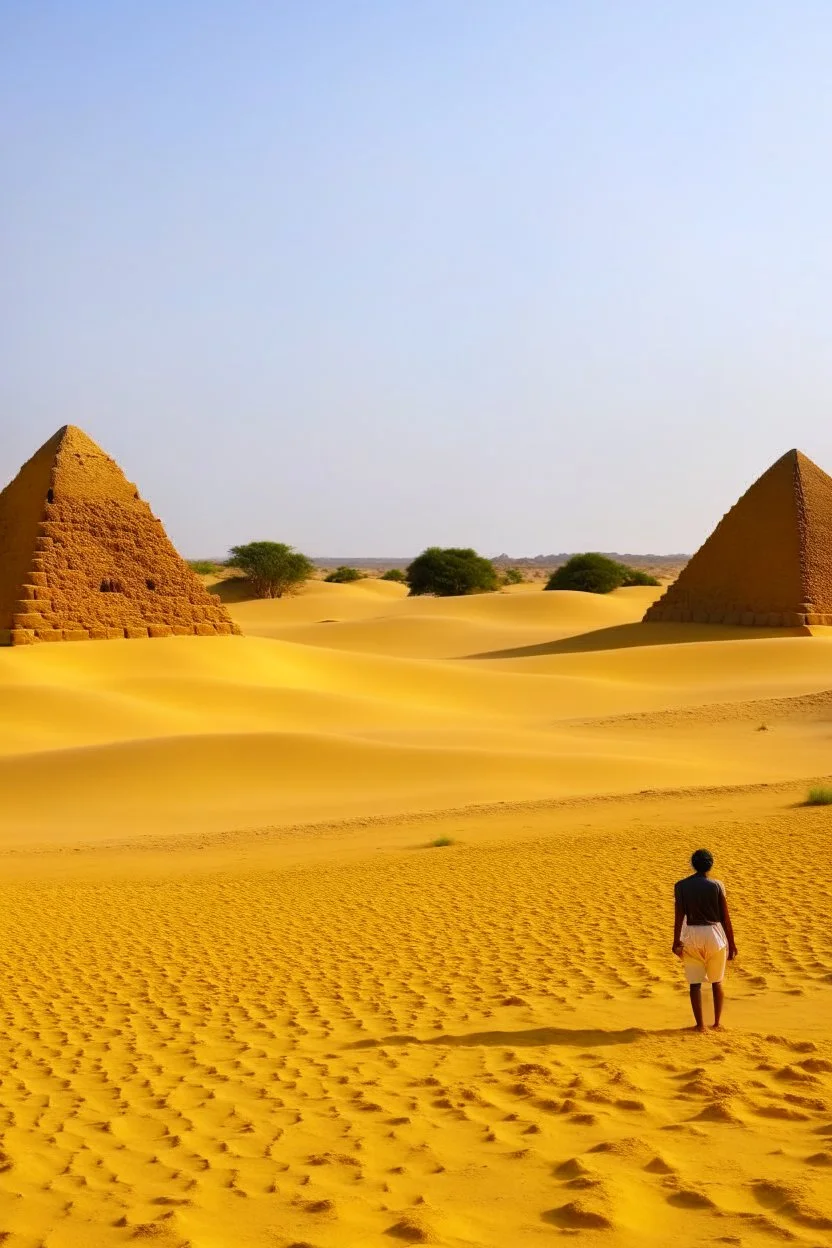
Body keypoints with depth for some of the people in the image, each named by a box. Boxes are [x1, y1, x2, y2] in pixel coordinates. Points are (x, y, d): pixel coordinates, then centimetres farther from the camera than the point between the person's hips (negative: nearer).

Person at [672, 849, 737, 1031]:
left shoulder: (681, 886, -4)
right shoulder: (716, 885, -5)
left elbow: (679, 917, -6)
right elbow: (725, 918, -3)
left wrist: (676, 942, 2)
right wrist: (731, 943, 4)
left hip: (691, 935, 0)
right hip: (714, 934, 0)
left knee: (695, 983, 7)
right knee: (717, 982, 15)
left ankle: (700, 1024, 6)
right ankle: (717, 1022, 18)